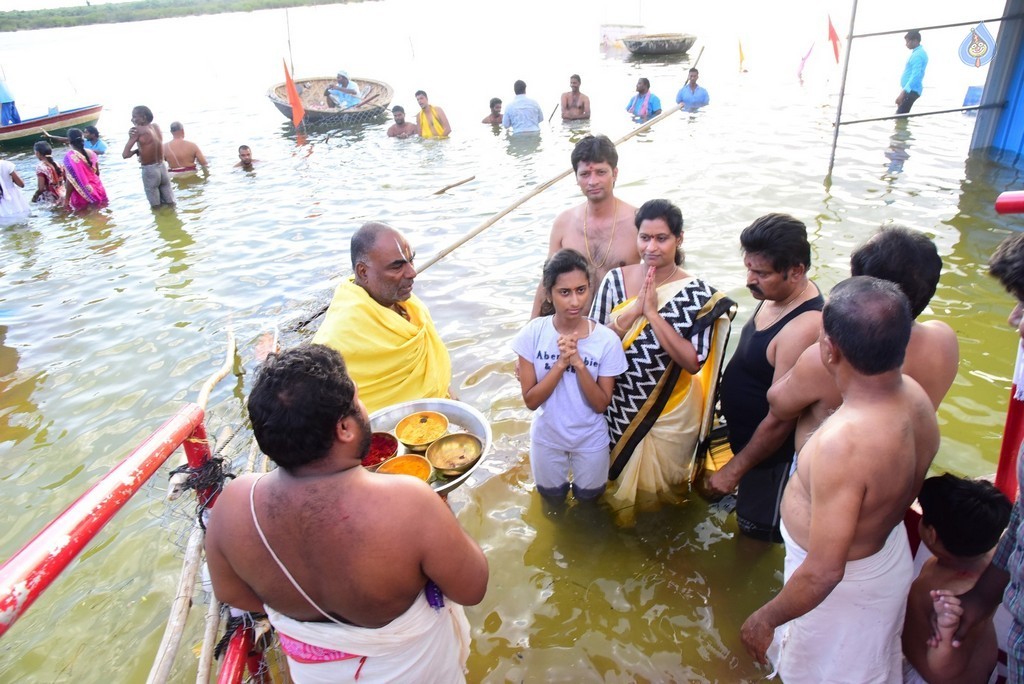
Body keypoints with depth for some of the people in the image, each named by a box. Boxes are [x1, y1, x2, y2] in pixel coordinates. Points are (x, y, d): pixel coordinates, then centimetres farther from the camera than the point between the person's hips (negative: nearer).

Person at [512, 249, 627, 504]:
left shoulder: (606, 339, -20)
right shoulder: (533, 333, -19)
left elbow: (601, 404, -17)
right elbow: (530, 400, -18)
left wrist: (578, 363, -31)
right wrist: (561, 363, -31)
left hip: (590, 440, 0)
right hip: (547, 437, 1)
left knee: (588, 502, 24)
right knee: (552, 502, 25)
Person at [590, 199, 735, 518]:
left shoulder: (697, 293, -17)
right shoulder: (615, 280, -10)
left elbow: (693, 361, -24)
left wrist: (653, 313, -28)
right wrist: (633, 311, -26)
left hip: (670, 412, -2)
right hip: (620, 407, 2)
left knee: (660, 485, 22)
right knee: (622, 479, 25)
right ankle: (624, 517, 55)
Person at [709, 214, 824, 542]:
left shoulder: (803, 328, -34)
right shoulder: (777, 296, -5)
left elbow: (780, 420, -28)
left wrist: (735, 469, -17)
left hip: (771, 454, -9)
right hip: (747, 437, 9)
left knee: (757, 536, 13)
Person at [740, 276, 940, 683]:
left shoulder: (842, 444, -42)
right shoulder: (915, 396, -15)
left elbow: (824, 572, -34)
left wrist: (766, 618, -19)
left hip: (846, 586, -8)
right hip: (891, 554, 8)